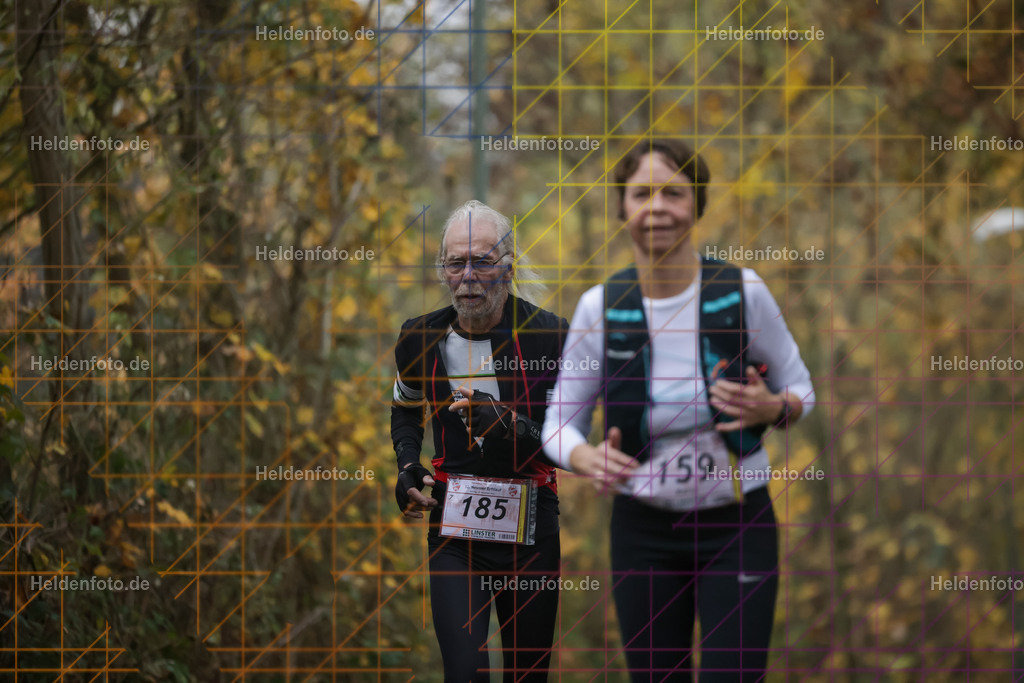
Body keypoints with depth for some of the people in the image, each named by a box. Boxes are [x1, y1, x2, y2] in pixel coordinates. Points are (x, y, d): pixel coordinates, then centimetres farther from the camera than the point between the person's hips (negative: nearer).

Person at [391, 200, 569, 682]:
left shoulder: (549, 335, -10)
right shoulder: (420, 339, 1)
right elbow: (405, 408, 24)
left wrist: (509, 426, -28)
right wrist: (407, 467, 6)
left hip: (531, 527, -1)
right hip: (454, 528, 1)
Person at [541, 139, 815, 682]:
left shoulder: (742, 292, -7)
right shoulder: (600, 307, -6)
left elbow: (800, 389, 6)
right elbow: (559, 422, 1)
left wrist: (770, 408, -18)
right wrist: (589, 459, -21)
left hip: (737, 525, -1)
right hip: (644, 530, 1)